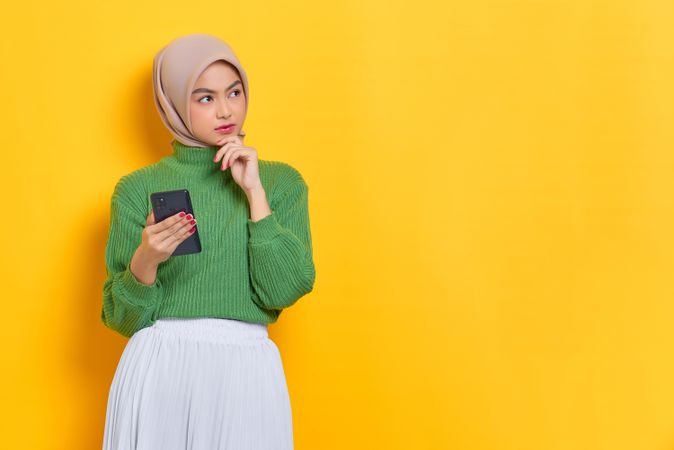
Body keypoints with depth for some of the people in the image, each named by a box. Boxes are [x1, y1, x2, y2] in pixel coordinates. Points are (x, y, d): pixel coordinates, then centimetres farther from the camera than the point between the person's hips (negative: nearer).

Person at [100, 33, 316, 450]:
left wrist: (254, 192, -10)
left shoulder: (281, 181, 6)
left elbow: (285, 289, -7)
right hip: (159, 369, -1)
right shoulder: (139, 189, 3)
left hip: (248, 370, 1)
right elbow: (123, 319, 2)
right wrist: (145, 262, -16)